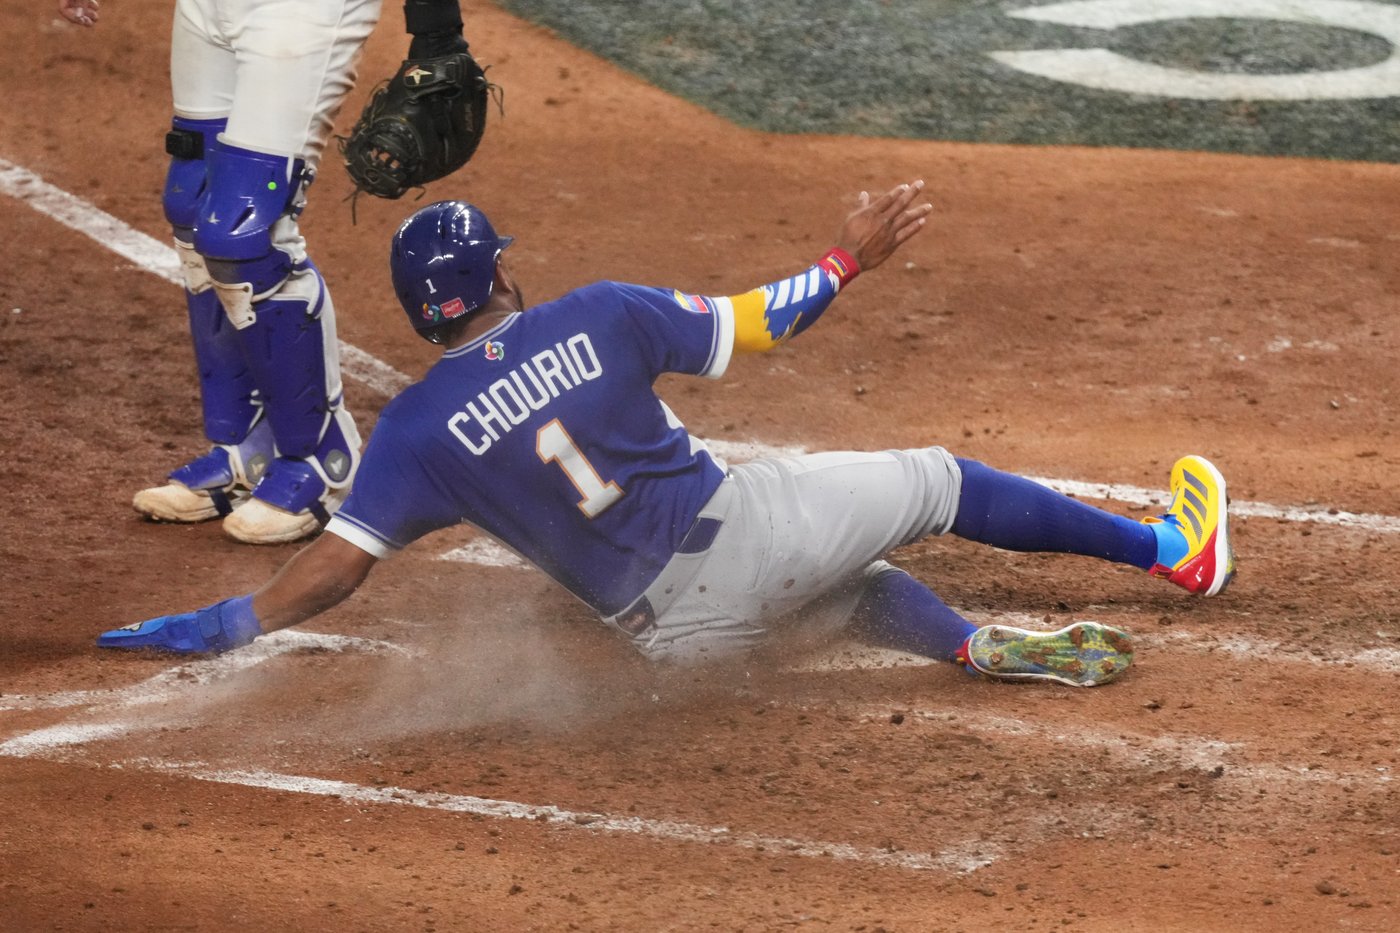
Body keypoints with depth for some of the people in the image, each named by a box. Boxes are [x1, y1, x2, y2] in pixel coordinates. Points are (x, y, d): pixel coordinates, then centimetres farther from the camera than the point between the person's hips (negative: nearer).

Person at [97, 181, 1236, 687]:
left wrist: (217, 625, -6)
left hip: (675, 627, 2)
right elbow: (756, 321, 1)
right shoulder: (597, 317, -5)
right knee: (936, 481, 19)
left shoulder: (419, 427, -4)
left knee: (857, 589, 31)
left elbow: (336, 562, -11)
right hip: (750, 522, -2)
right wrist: (851, 260, 15)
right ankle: (1169, 548, 28)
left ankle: (987, 644, 4)